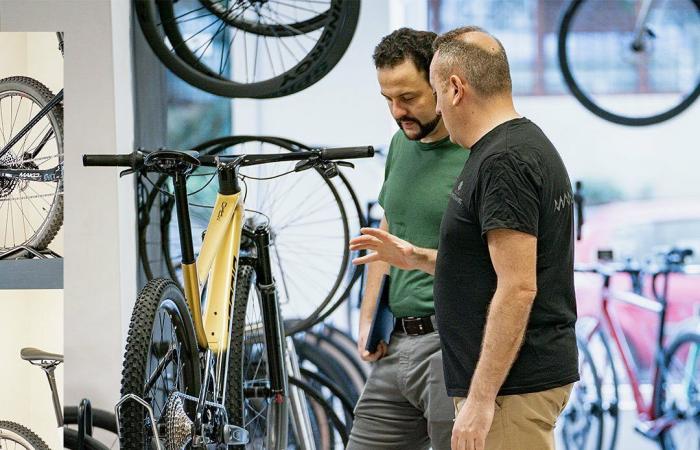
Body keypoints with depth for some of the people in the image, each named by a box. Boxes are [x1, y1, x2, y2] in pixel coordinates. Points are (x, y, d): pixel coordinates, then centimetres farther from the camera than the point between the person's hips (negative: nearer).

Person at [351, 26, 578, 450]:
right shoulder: (526, 145, 14)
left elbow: (518, 288, -24)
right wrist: (417, 258, 24)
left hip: (513, 383, -11)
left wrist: (480, 396, -23)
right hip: (528, 376, 11)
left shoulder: (503, 162, -18)